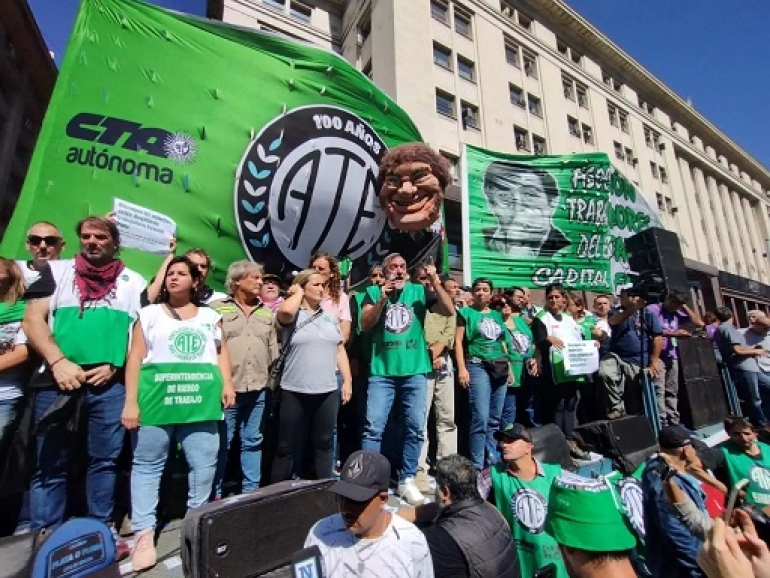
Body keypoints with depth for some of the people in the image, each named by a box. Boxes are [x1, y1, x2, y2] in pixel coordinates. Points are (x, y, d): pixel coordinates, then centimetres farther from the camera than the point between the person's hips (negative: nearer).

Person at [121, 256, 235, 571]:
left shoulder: (210, 315, 15)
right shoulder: (150, 313, 10)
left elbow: (221, 352, 13)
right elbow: (136, 358, 5)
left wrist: (227, 384, -2)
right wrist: (130, 402, -2)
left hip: (201, 400, 1)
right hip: (156, 397, -1)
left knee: (204, 463, 5)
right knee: (148, 464, 7)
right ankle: (144, 533, 20)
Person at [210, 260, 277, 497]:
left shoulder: (267, 312, 12)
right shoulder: (217, 307, 0)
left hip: (258, 389, 4)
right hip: (226, 387, -4)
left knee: (253, 442, 13)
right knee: (221, 443, 7)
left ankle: (250, 491, 26)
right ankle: (214, 493, 24)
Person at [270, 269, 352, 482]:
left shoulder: (330, 317, 11)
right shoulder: (291, 316, -4)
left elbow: (340, 350, 12)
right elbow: (286, 310, -29)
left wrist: (348, 380, 7)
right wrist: (298, 293, -9)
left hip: (327, 391, 4)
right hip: (295, 391, -4)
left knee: (324, 443, 16)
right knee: (287, 446, 8)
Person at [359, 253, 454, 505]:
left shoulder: (420, 291, 6)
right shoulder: (374, 292, 5)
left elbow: (449, 311, -1)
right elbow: (365, 325, -3)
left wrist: (435, 281, -11)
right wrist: (382, 299, -16)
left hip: (415, 371, 1)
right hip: (381, 371, -1)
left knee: (415, 428, 7)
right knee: (373, 427, -1)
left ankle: (407, 480, 23)